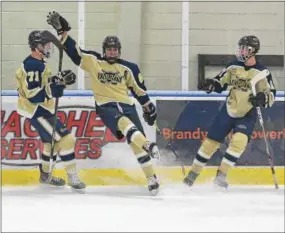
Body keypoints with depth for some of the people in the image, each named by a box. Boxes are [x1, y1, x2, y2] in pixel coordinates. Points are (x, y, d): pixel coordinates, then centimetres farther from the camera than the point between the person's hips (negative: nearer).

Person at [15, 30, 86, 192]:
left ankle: (45, 175, 38)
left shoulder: (39, 63, 9)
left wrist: (59, 79, 3)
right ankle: (73, 178, -9)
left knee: (53, 140, 24)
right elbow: (33, 95, -27)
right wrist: (54, 88, -31)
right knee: (65, 139, -14)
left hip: (43, 109, 11)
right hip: (36, 111, -11)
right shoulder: (33, 66, -23)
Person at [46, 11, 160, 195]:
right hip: (105, 106, -2)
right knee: (124, 123, -36)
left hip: (126, 105, 2)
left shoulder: (129, 68, 5)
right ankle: (148, 146, -51)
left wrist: (149, 108, 13)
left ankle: (152, 178, -1)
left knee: (137, 142, -7)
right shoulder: (94, 62, 4)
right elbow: (74, 51, 0)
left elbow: (139, 89, 12)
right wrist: (62, 31, -10)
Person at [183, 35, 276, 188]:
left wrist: (262, 98, -32)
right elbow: (219, 83, 7)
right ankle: (193, 172, 17)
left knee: (239, 141, -26)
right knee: (211, 141, 3)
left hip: (247, 115, -3)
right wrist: (209, 85, -14)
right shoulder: (233, 67, -2)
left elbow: (271, 96, -10)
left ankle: (221, 175, -18)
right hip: (228, 111, 3)